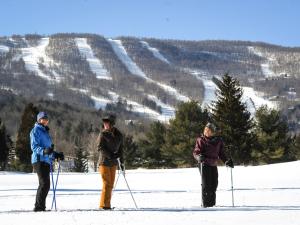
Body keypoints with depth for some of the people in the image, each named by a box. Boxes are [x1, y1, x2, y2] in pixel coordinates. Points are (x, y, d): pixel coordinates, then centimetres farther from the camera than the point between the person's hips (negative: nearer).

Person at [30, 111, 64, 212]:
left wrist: (56, 154, 22)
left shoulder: (45, 131, 25)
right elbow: (34, 146, -13)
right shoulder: (36, 130, -2)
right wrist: (44, 151, -29)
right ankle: (39, 207, -16)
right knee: (44, 184, -16)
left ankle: (40, 207, 16)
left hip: (46, 161, 9)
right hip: (39, 160, -9)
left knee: (45, 185, 10)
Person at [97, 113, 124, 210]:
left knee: (110, 184, 7)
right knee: (107, 184, -7)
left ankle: (106, 204, 14)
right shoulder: (103, 134, -7)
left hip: (113, 163, 5)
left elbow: (120, 149, 14)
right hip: (104, 162, -5)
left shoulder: (118, 135, 6)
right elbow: (100, 148, -12)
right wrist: (111, 156, -20)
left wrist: (121, 162, 12)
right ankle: (104, 205, -2)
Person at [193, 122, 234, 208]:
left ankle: (212, 203, 16)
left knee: (214, 184, 6)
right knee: (206, 184, -10)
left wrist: (226, 161, 5)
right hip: (204, 164, -5)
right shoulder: (201, 140, 0)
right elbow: (196, 152, -3)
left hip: (214, 165, 5)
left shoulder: (218, 141, 10)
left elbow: (221, 153, 17)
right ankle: (206, 203, -5)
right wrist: (199, 157, -25)